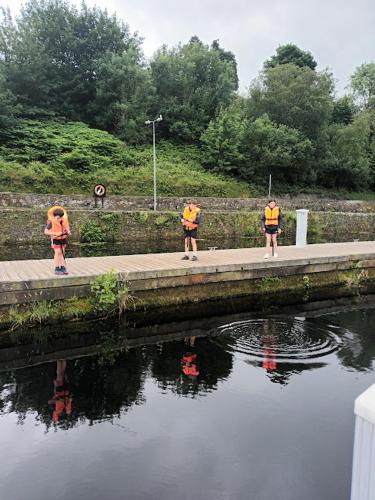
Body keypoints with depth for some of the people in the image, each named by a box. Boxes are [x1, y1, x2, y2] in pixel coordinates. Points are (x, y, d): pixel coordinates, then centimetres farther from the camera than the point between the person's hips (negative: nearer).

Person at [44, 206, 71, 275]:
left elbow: (67, 226, 7)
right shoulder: (51, 221, -24)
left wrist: (68, 231, -14)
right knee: (58, 252, -11)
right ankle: (57, 269, -3)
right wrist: (56, 233, -29)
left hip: (63, 238, 4)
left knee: (62, 252, 6)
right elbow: (46, 231, -21)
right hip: (55, 239, -4)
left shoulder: (64, 220, -12)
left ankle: (62, 267, 12)